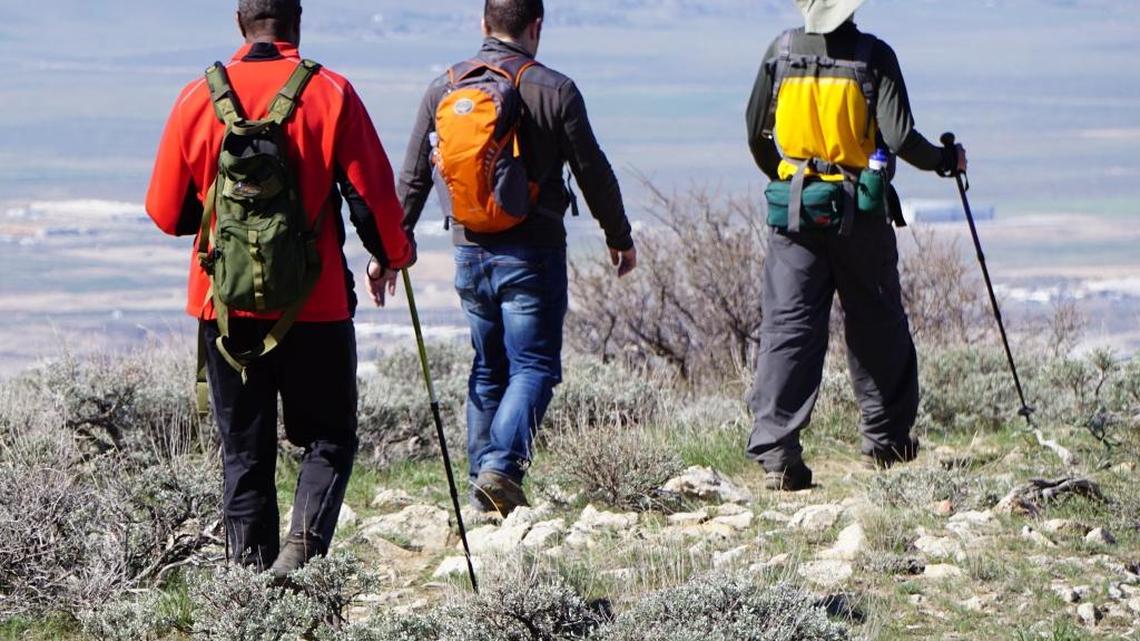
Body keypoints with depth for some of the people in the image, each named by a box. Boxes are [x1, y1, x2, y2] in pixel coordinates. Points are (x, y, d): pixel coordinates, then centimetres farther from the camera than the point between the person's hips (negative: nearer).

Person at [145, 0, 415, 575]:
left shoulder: (199, 99, 0)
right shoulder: (330, 94, -7)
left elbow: (166, 213, 4)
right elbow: (373, 193, -6)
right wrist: (392, 256, 14)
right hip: (315, 305, -2)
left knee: (244, 451, 11)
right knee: (328, 436, 10)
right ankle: (303, 546, -11)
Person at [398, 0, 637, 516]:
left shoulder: (444, 89, 6)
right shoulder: (552, 90, -8)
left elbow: (413, 178, 9)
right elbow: (593, 172, -2)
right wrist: (620, 237, 12)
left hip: (470, 252, 5)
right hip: (531, 253, -5)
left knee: (488, 368, 16)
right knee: (533, 366, -3)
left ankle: (482, 481, 15)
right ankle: (500, 467, -21)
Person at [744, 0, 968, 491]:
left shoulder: (781, 52, 1)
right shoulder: (873, 56, -8)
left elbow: (756, 131, 9)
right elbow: (900, 137, -13)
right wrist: (943, 160, 7)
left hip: (793, 207, 2)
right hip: (859, 211, -2)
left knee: (788, 326, 0)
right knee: (876, 325, 14)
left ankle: (775, 451, -11)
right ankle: (886, 440, 23)